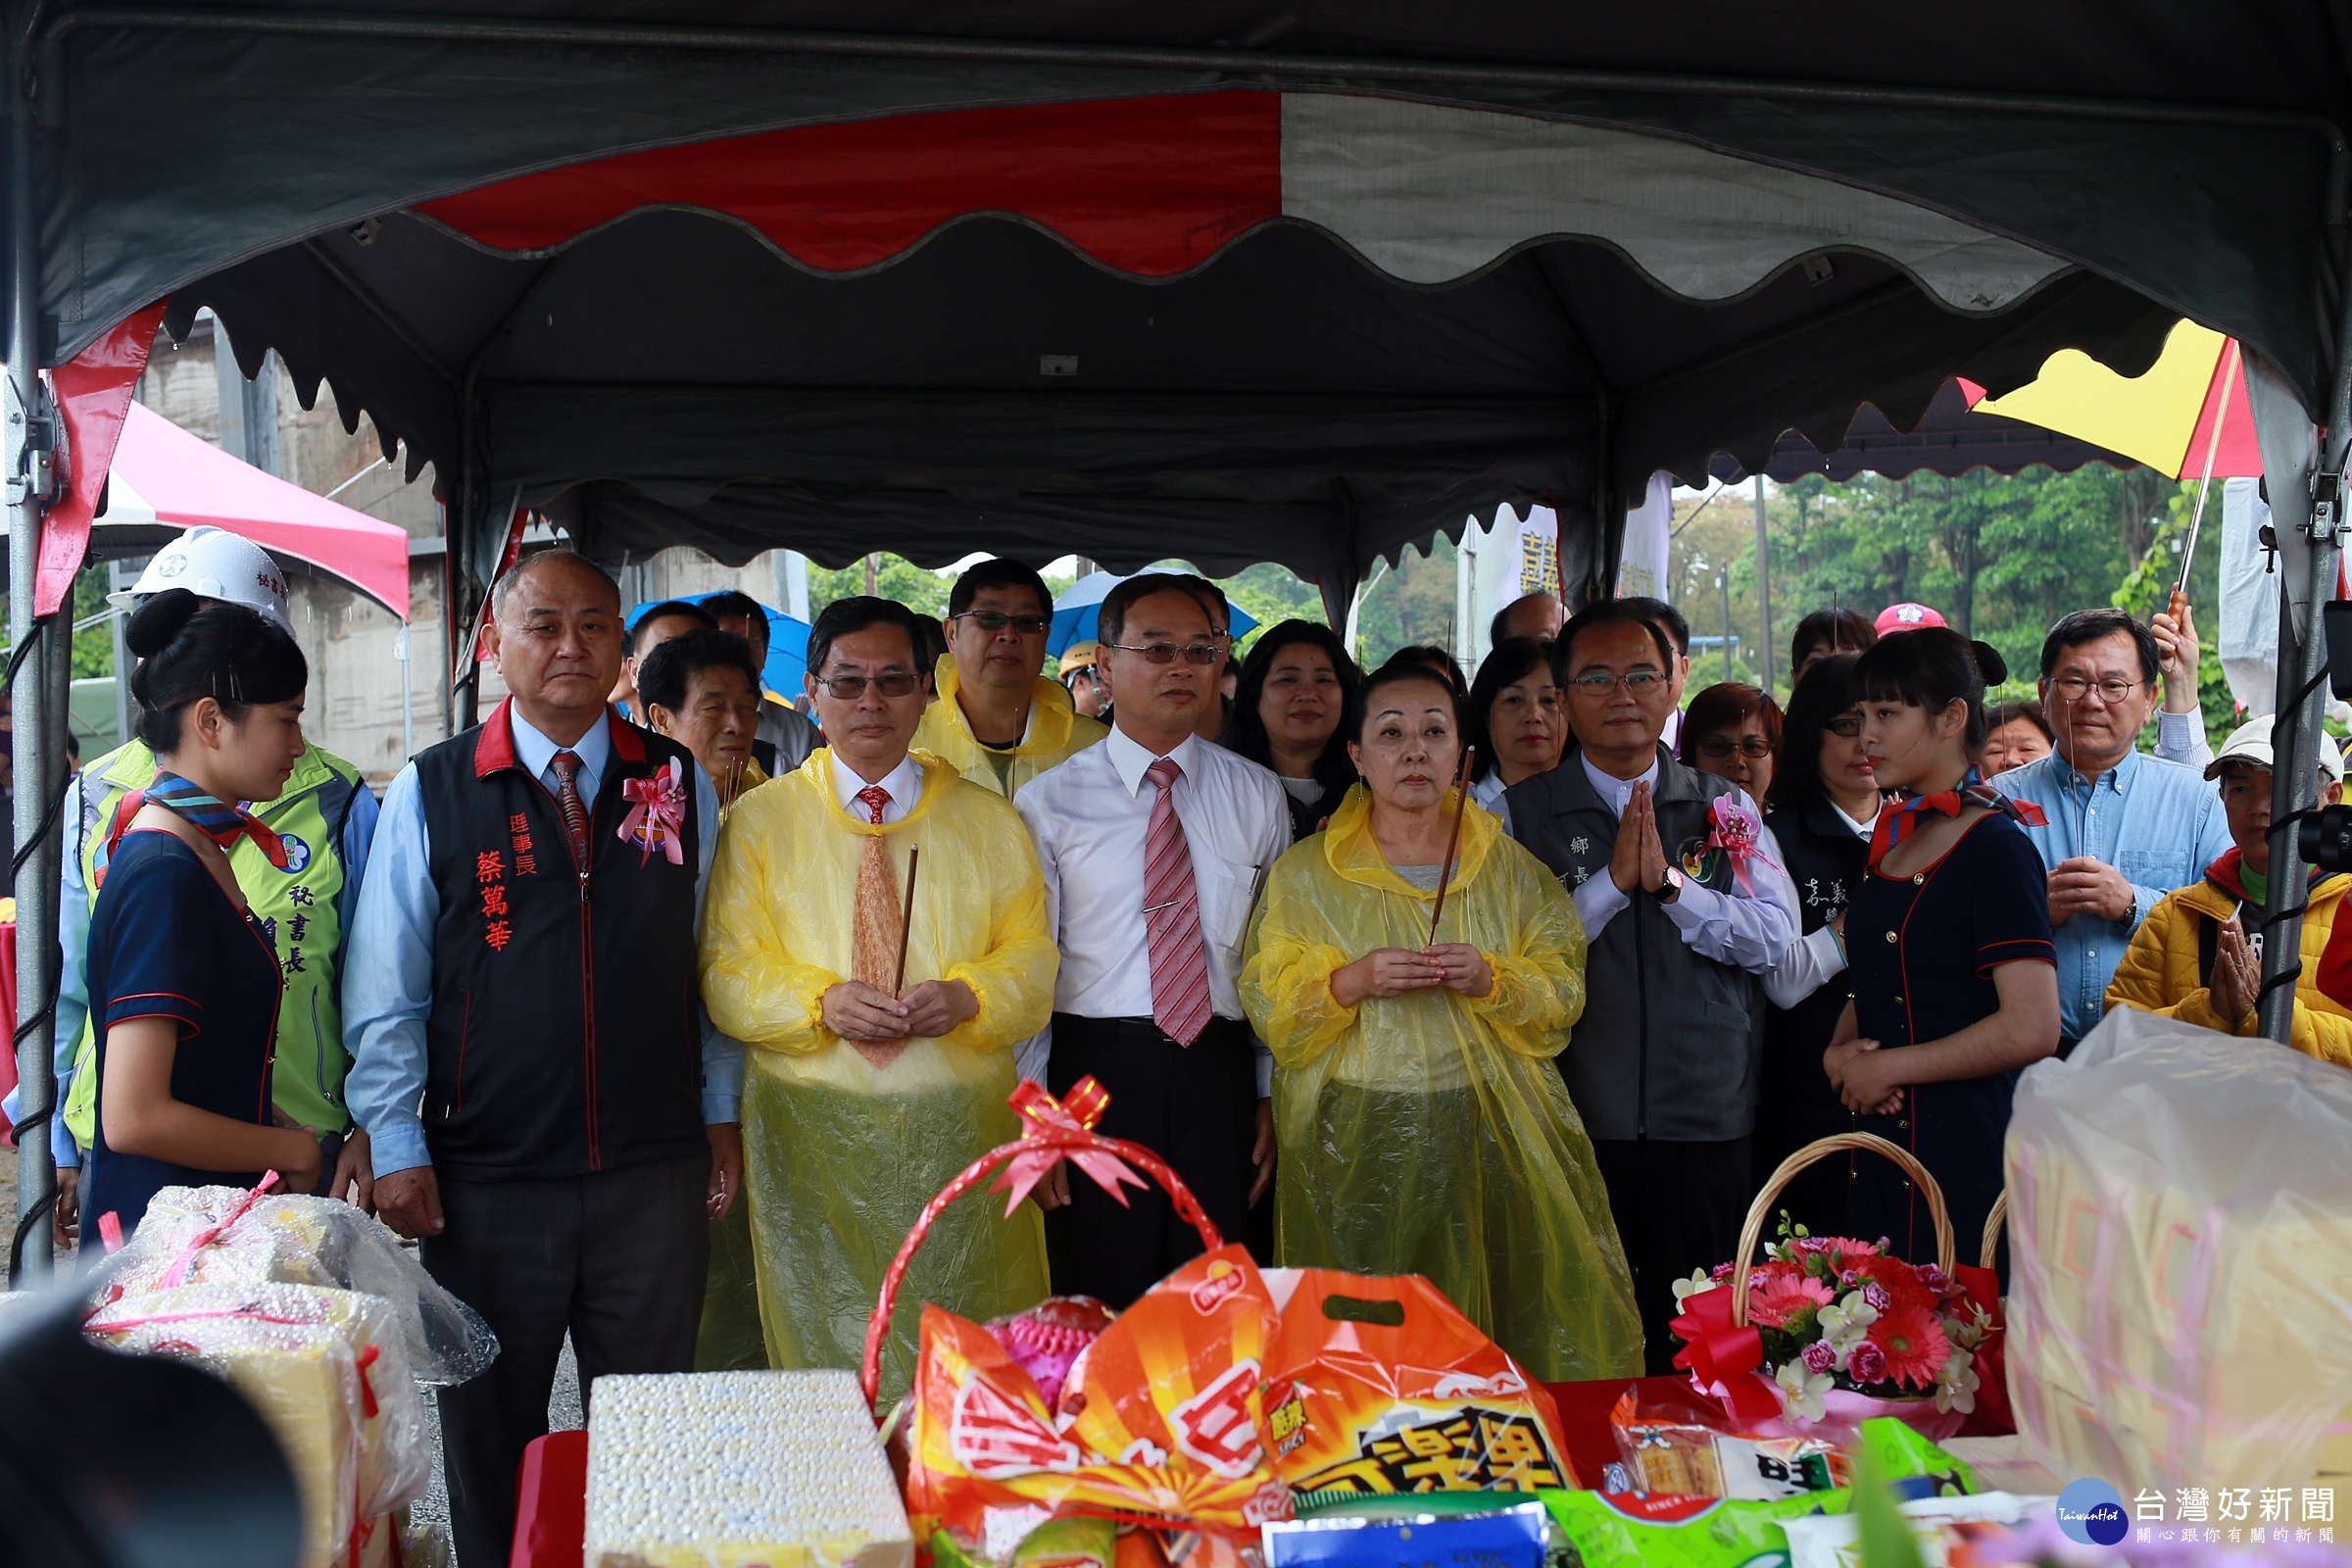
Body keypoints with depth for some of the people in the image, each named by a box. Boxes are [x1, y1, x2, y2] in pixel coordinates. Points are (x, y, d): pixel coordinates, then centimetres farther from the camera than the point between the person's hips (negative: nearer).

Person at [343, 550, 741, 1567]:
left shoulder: (680, 785, 5)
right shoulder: (428, 794, -2)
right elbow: (384, 993, 0)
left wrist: (720, 1117, 11)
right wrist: (397, 1150, -3)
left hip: (655, 1174, 2)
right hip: (485, 1179, -1)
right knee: (490, 1439, 12)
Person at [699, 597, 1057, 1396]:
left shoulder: (988, 820, 10)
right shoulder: (759, 819, 6)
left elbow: (1033, 958, 6)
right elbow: (728, 974, 1)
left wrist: (969, 996, -14)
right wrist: (821, 1001, -17)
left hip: (962, 1127, 1)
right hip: (811, 1130, -1)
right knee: (825, 1337, 4)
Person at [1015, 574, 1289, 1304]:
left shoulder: (1258, 796, 8)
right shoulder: (1050, 801, 0)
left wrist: (1271, 1096, 7)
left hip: (1221, 1071, 2)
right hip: (1095, 1071, -2)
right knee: (1098, 1312, 4)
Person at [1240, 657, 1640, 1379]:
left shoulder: (1511, 868, 8)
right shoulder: (1304, 874, 5)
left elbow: (1565, 992, 6)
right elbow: (1267, 1004, 2)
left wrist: (1493, 981, -13)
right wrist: (1352, 981, -15)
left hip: (1490, 1136, 1)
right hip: (1356, 1142, -1)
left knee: (1493, 1315, 0)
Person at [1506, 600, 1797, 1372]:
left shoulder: (1725, 806, 10)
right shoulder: (1523, 811, 4)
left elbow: (1773, 937, -2)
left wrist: (1671, 882, -13)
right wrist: (1612, 880, -15)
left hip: (1707, 1115, 2)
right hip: (1577, 1119, -1)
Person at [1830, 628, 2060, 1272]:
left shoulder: (1994, 846, -11)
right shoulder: (1892, 838, 13)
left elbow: (2031, 1030, -19)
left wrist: (1888, 1066, -11)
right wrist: (1840, 1050, 1)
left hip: (1966, 1154, -7)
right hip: (1880, 1147, 7)